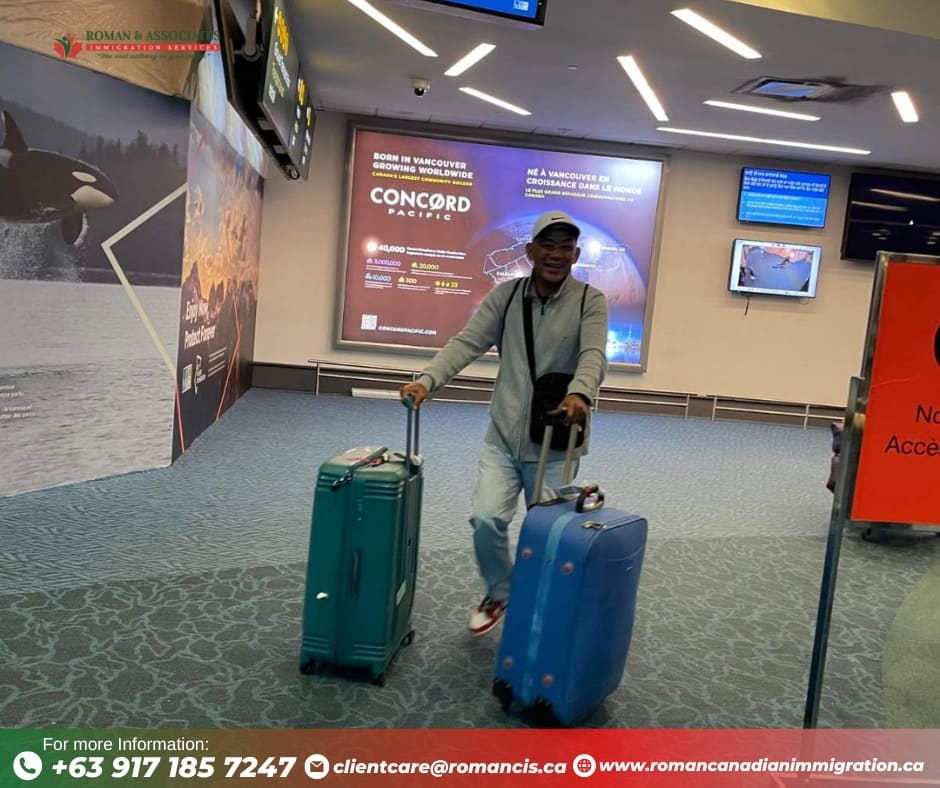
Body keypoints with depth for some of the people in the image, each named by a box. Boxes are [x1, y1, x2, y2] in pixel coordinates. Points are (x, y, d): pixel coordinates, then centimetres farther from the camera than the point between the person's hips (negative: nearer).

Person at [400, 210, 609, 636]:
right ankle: (499, 594, 23)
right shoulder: (505, 295, 3)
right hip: (503, 434, 2)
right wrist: (427, 380, -23)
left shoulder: (590, 301, -3)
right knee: (486, 518, -6)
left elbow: (593, 355, -19)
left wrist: (580, 393, -41)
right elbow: (467, 342, -7)